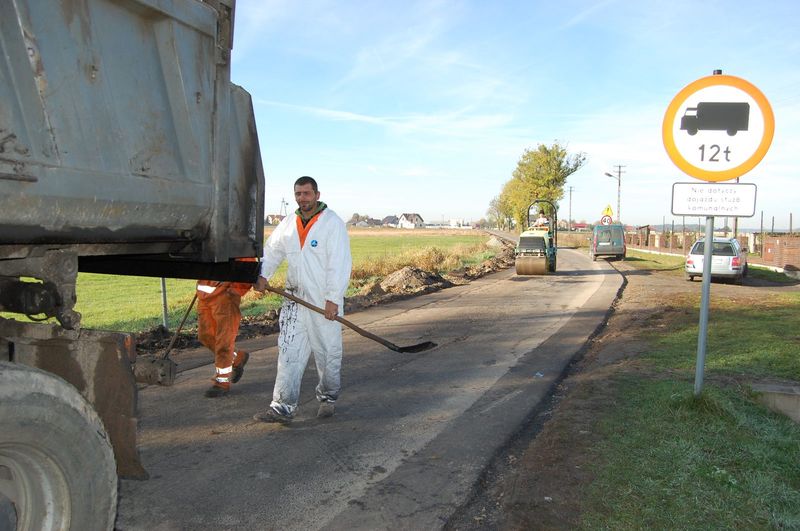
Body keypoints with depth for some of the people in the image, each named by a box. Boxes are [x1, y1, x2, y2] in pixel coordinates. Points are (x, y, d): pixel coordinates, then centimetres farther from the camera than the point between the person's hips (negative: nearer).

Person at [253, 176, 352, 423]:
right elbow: (271, 251, 13)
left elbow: (339, 264, -14)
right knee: (289, 351, 1)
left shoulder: (332, 222, -9)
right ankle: (283, 407, 5)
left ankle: (328, 398, 29)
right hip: (295, 298, 5)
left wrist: (333, 299, -19)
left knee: (328, 352, 8)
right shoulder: (288, 224, 10)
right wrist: (262, 275, -6)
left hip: (324, 301, -5)